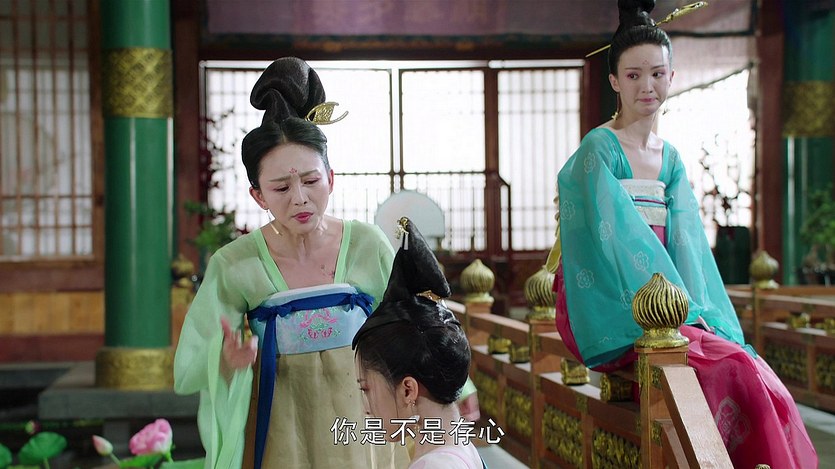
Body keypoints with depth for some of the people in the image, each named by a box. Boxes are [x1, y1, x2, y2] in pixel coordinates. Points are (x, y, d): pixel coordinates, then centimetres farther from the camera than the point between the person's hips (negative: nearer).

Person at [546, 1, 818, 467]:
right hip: (614, 317, -6)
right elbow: (616, 238, -14)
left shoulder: (671, 159, 15)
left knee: (759, 374, -19)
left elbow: (685, 245, 7)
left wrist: (697, 313, -10)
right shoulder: (599, 149, -5)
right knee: (732, 369, -26)